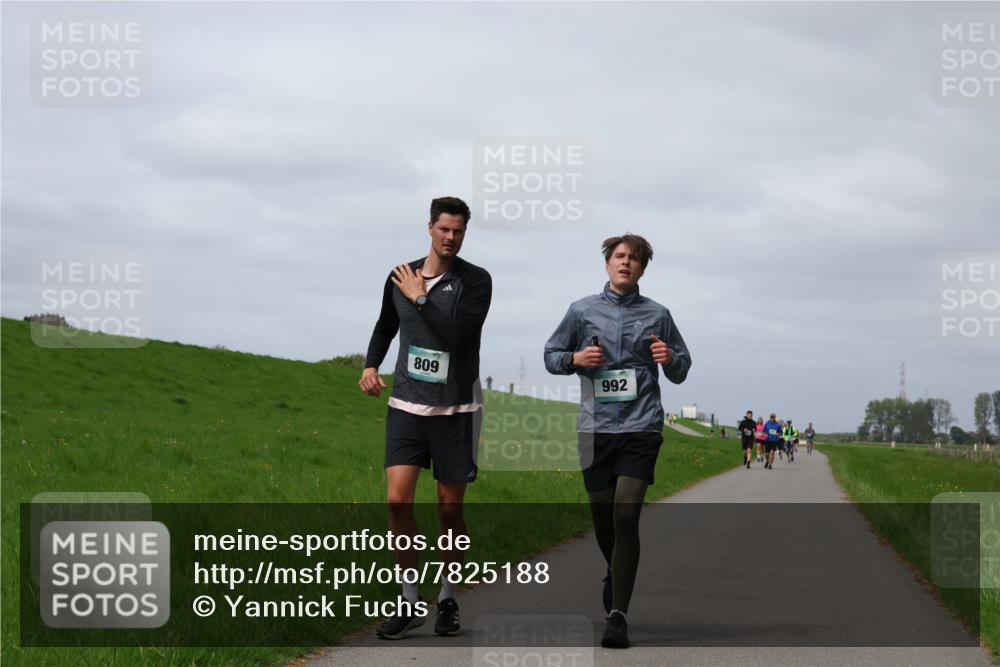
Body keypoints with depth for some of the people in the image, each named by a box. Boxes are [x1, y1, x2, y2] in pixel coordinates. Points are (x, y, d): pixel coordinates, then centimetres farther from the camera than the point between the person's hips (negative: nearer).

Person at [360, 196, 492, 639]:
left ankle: (447, 600, 21)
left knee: (450, 507, 4)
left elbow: (459, 336, -21)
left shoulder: (476, 281, -6)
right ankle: (410, 602, 1)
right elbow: (386, 326, 23)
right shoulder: (400, 278, 5)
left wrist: (421, 298, -16)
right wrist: (370, 365, 7)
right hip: (406, 404, 2)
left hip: (455, 409, -2)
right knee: (398, 499, -10)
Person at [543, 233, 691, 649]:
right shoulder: (582, 311, 9)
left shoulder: (657, 315, 9)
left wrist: (670, 360, -7)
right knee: (602, 516, 8)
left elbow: (680, 372, 16)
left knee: (626, 516, -13)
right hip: (596, 428, 2)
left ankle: (618, 615, -13)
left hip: (641, 428, -2)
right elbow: (551, 356, 16)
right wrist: (575, 359, -5)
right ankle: (616, 574, 41)